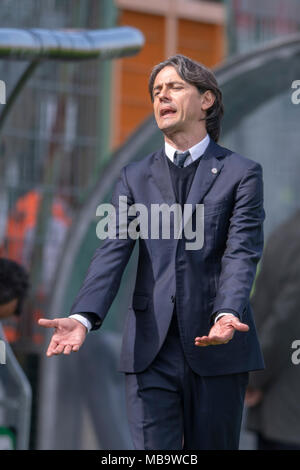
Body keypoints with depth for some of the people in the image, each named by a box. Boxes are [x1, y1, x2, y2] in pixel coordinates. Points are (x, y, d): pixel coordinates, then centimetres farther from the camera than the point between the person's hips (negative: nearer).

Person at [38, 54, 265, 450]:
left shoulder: (241, 173, 4)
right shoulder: (135, 177, 13)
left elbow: (242, 251, -8)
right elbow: (113, 252, 1)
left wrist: (228, 314, -28)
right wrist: (83, 317, -17)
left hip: (217, 347, -2)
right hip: (150, 348, 2)